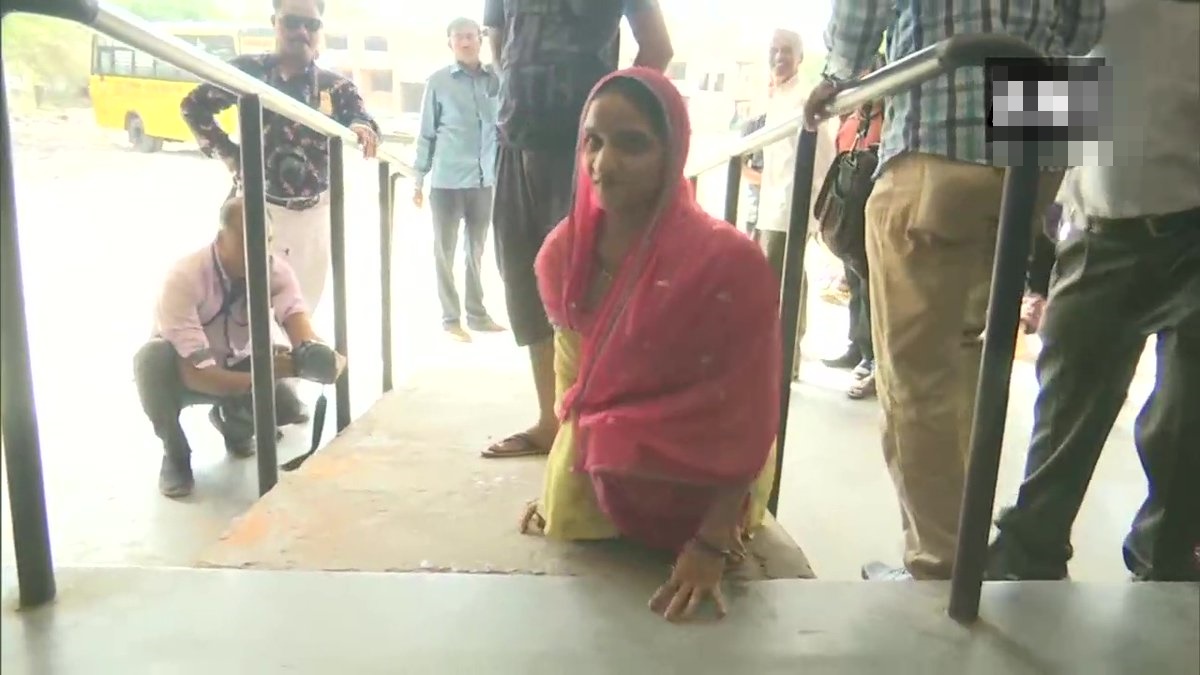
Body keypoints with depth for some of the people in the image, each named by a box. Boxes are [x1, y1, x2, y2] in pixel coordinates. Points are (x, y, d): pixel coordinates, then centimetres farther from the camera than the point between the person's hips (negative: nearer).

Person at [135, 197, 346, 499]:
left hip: (235, 367, 3)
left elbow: (297, 319, -35)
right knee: (153, 358, -37)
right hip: (186, 373, -2)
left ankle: (234, 424, 13)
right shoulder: (185, 277, -33)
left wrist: (315, 355, -59)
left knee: (287, 407, -25)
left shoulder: (276, 270, -21)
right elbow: (194, 373, -38)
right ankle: (175, 454, -9)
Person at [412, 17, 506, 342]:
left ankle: (477, 314, 23)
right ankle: (451, 319, 13)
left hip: (485, 180, 3)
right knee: (445, 251, 5)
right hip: (447, 180, -3)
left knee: (476, 250, 12)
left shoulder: (494, 80, 4)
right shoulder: (438, 82, -1)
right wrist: (418, 179, 0)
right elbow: (427, 133, 1)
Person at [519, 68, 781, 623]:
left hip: (696, 491, -4)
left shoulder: (728, 263, -26)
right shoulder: (564, 252, -8)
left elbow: (745, 418, -22)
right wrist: (557, 487, 8)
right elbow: (572, 378, 5)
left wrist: (711, 545, -24)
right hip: (597, 484, 5)